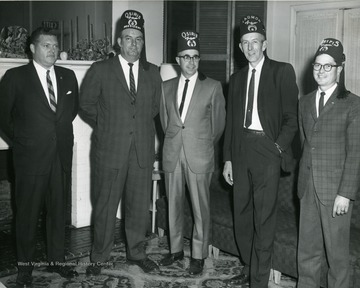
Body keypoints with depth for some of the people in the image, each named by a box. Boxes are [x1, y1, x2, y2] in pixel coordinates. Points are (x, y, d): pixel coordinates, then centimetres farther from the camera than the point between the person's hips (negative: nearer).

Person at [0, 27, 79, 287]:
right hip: (31, 157, -3)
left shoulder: (68, 76, 7)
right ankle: (26, 265, 20)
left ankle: (57, 260, 25)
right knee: (28, 213, 6)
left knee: (58, 211, 12)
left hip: (62, 155, 4)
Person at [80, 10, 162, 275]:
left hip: (143, 151, 3)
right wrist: (107, 123, 7)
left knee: (140, 206, 11)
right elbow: (87, 104, 8)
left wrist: (140, 125, 12)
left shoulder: (154, 73, 7)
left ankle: (137, 253, 28)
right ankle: (100, 256, 22)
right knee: (105, 206, 6)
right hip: (110, 150, -2)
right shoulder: (100, 70, -1)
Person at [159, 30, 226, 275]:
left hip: (200, 155, -3)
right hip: (172, 153, 3)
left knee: (200, 207, 3)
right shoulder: (167, 87, 9)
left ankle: (199, 255, 16)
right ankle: (176, 249, 27)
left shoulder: (213, 87, -1)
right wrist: (174, 140, 13)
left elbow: (218, 124, 5)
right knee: (173, 205, 11)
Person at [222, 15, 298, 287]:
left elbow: (291, 116, -3)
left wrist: (279, 147, -14)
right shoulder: (237, 78, 15)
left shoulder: (282, 71, 1)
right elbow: (230, 120, 15)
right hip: (241, 148, 6)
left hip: (267, 150, -5)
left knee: (264, 218, -4)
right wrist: (228, 158, 11)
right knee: (242, 213, 13)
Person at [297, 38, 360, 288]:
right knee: (307, 247, 12)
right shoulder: (305, 102, 12)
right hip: (308, 186, 5)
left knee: (337, 249, 5)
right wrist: (304, 177, 5)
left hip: (335, 188, -5)